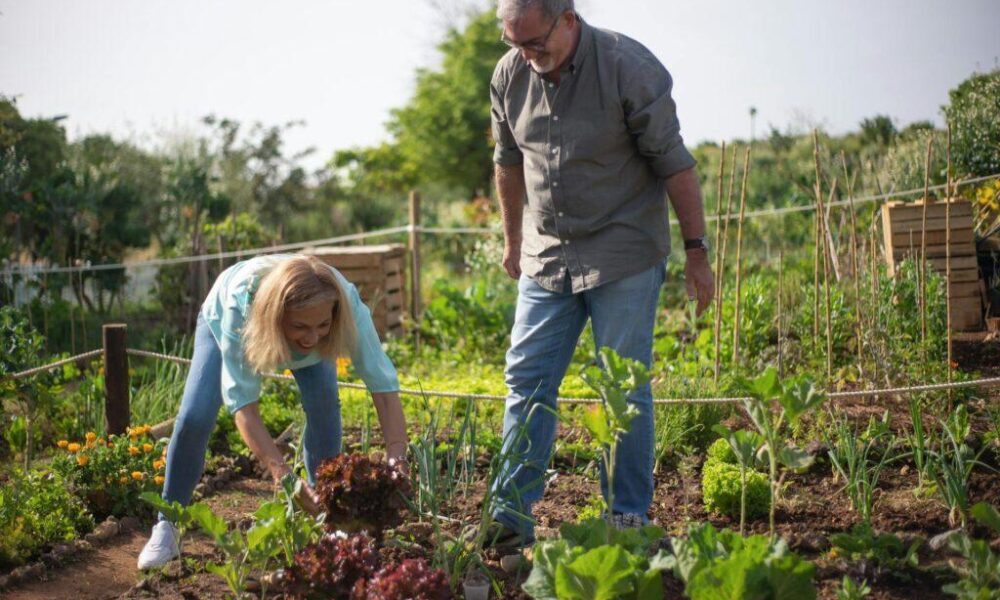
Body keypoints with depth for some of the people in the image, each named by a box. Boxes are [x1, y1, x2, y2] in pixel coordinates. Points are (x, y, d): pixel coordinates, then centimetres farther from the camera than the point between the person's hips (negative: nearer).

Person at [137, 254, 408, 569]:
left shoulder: (346, 302, -43)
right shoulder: (240, 304, -48)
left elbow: (385, 386, -41)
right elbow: (243, 405, -46)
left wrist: (395, 463, -54)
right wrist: (286, 479, -57)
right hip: (222, 320, -1)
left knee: (324, 403, -21)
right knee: (194, 417, -15)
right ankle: (166, 526, 4)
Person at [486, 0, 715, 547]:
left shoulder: (629, 69, -15)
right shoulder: (510, 76, 0)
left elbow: (674, 164, -10)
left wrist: (696, 251, -8)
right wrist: (512, 240, 23)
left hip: (623, 256, -5)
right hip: (546, 256, 5)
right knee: (527, 379, 2)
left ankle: (628, 517, 8)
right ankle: (511, 514, 6)